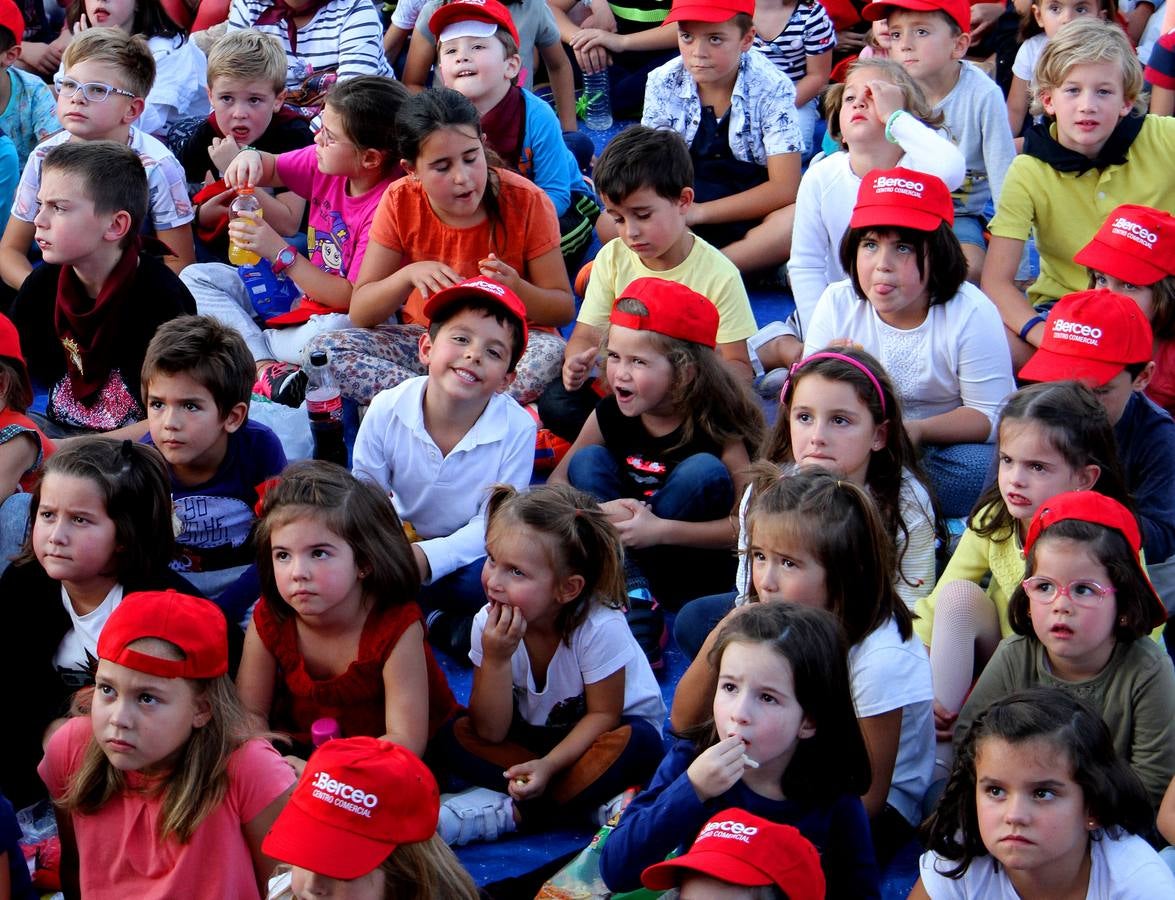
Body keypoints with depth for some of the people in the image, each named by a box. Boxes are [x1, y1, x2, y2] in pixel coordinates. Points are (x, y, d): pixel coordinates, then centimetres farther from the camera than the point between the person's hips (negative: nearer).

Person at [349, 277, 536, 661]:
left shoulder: (517, 428, -21)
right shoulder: (386, 410, -16)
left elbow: (492, 522, -19)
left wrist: (428, 557, -34)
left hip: (464, 552, -2)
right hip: (402, 543, 2)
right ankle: (441, 620, -14)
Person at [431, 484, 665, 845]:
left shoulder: (599, 628, -28)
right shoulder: (489, 625, -17)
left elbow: (603, 715, -19)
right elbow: (491, 733, -17)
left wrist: (549, 765, -32)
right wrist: (495, 659, -31)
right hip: (536, 733, 4)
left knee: (638, 743, -36)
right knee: (455, 738, -20)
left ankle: (510, 813, -30)